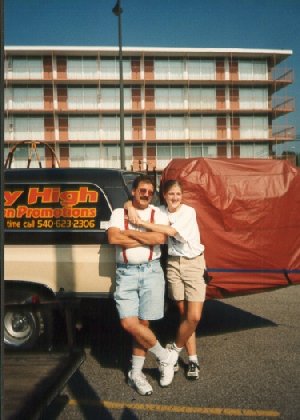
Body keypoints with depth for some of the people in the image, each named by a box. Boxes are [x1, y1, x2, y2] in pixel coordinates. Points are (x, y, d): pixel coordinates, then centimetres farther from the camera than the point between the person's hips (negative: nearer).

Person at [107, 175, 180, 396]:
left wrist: (130, 232, -7)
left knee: (143, 323, 2)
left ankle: (136, 372, 19)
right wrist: (147, 239, -8)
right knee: (129, 323, -8)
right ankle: (166, 356, 12)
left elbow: (161, 238, -12)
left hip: (151, 271, 0)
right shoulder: (119, 213, 8)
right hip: (126, 273, 1)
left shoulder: (159, 214, 7)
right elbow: (113, 238, -9)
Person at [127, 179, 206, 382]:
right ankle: (193, 359, 18)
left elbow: (173, 230, -25)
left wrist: (141, 222, -26)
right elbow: (132, 203, 10)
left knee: (194, 317, -8)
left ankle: (175, 349, 16)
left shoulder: (188, 212, -10)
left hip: (194, 263, -2)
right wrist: (131, 207, -14)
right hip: (173, 264, 3)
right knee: (184, 315, 6)